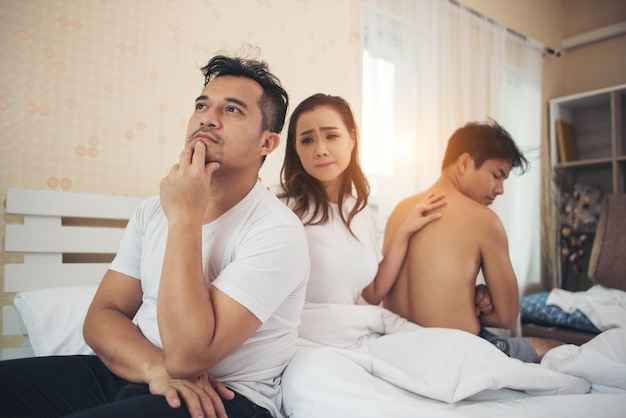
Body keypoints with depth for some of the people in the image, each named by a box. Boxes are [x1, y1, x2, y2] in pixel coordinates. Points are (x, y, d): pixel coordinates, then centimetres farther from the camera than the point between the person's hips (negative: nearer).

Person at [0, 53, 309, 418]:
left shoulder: (277, 231, -17)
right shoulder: (155, 210, 6)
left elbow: (188, 356, -23)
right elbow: (102, 315, 3)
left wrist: (185, 219, -23)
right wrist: (157, 368, -17)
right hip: (127, 374, 6)